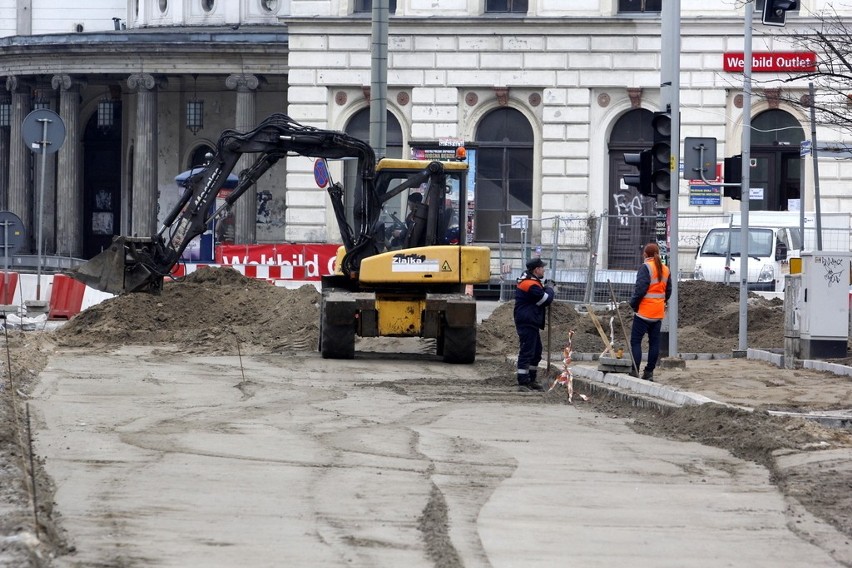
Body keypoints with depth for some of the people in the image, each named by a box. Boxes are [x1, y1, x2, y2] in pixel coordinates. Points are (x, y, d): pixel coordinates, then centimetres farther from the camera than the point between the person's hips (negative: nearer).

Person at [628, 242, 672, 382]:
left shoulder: (646, 267, -12)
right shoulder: (665, 269, 10)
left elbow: (640, 288, -18)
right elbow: (668, 291, 15)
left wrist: (634, 303, -7)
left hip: (644, 311, -7)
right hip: (659, 313, 7)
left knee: (635, 341, -2)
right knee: (654, 342, 9)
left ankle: (634, 371, -9)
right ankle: (649, 372, 11)